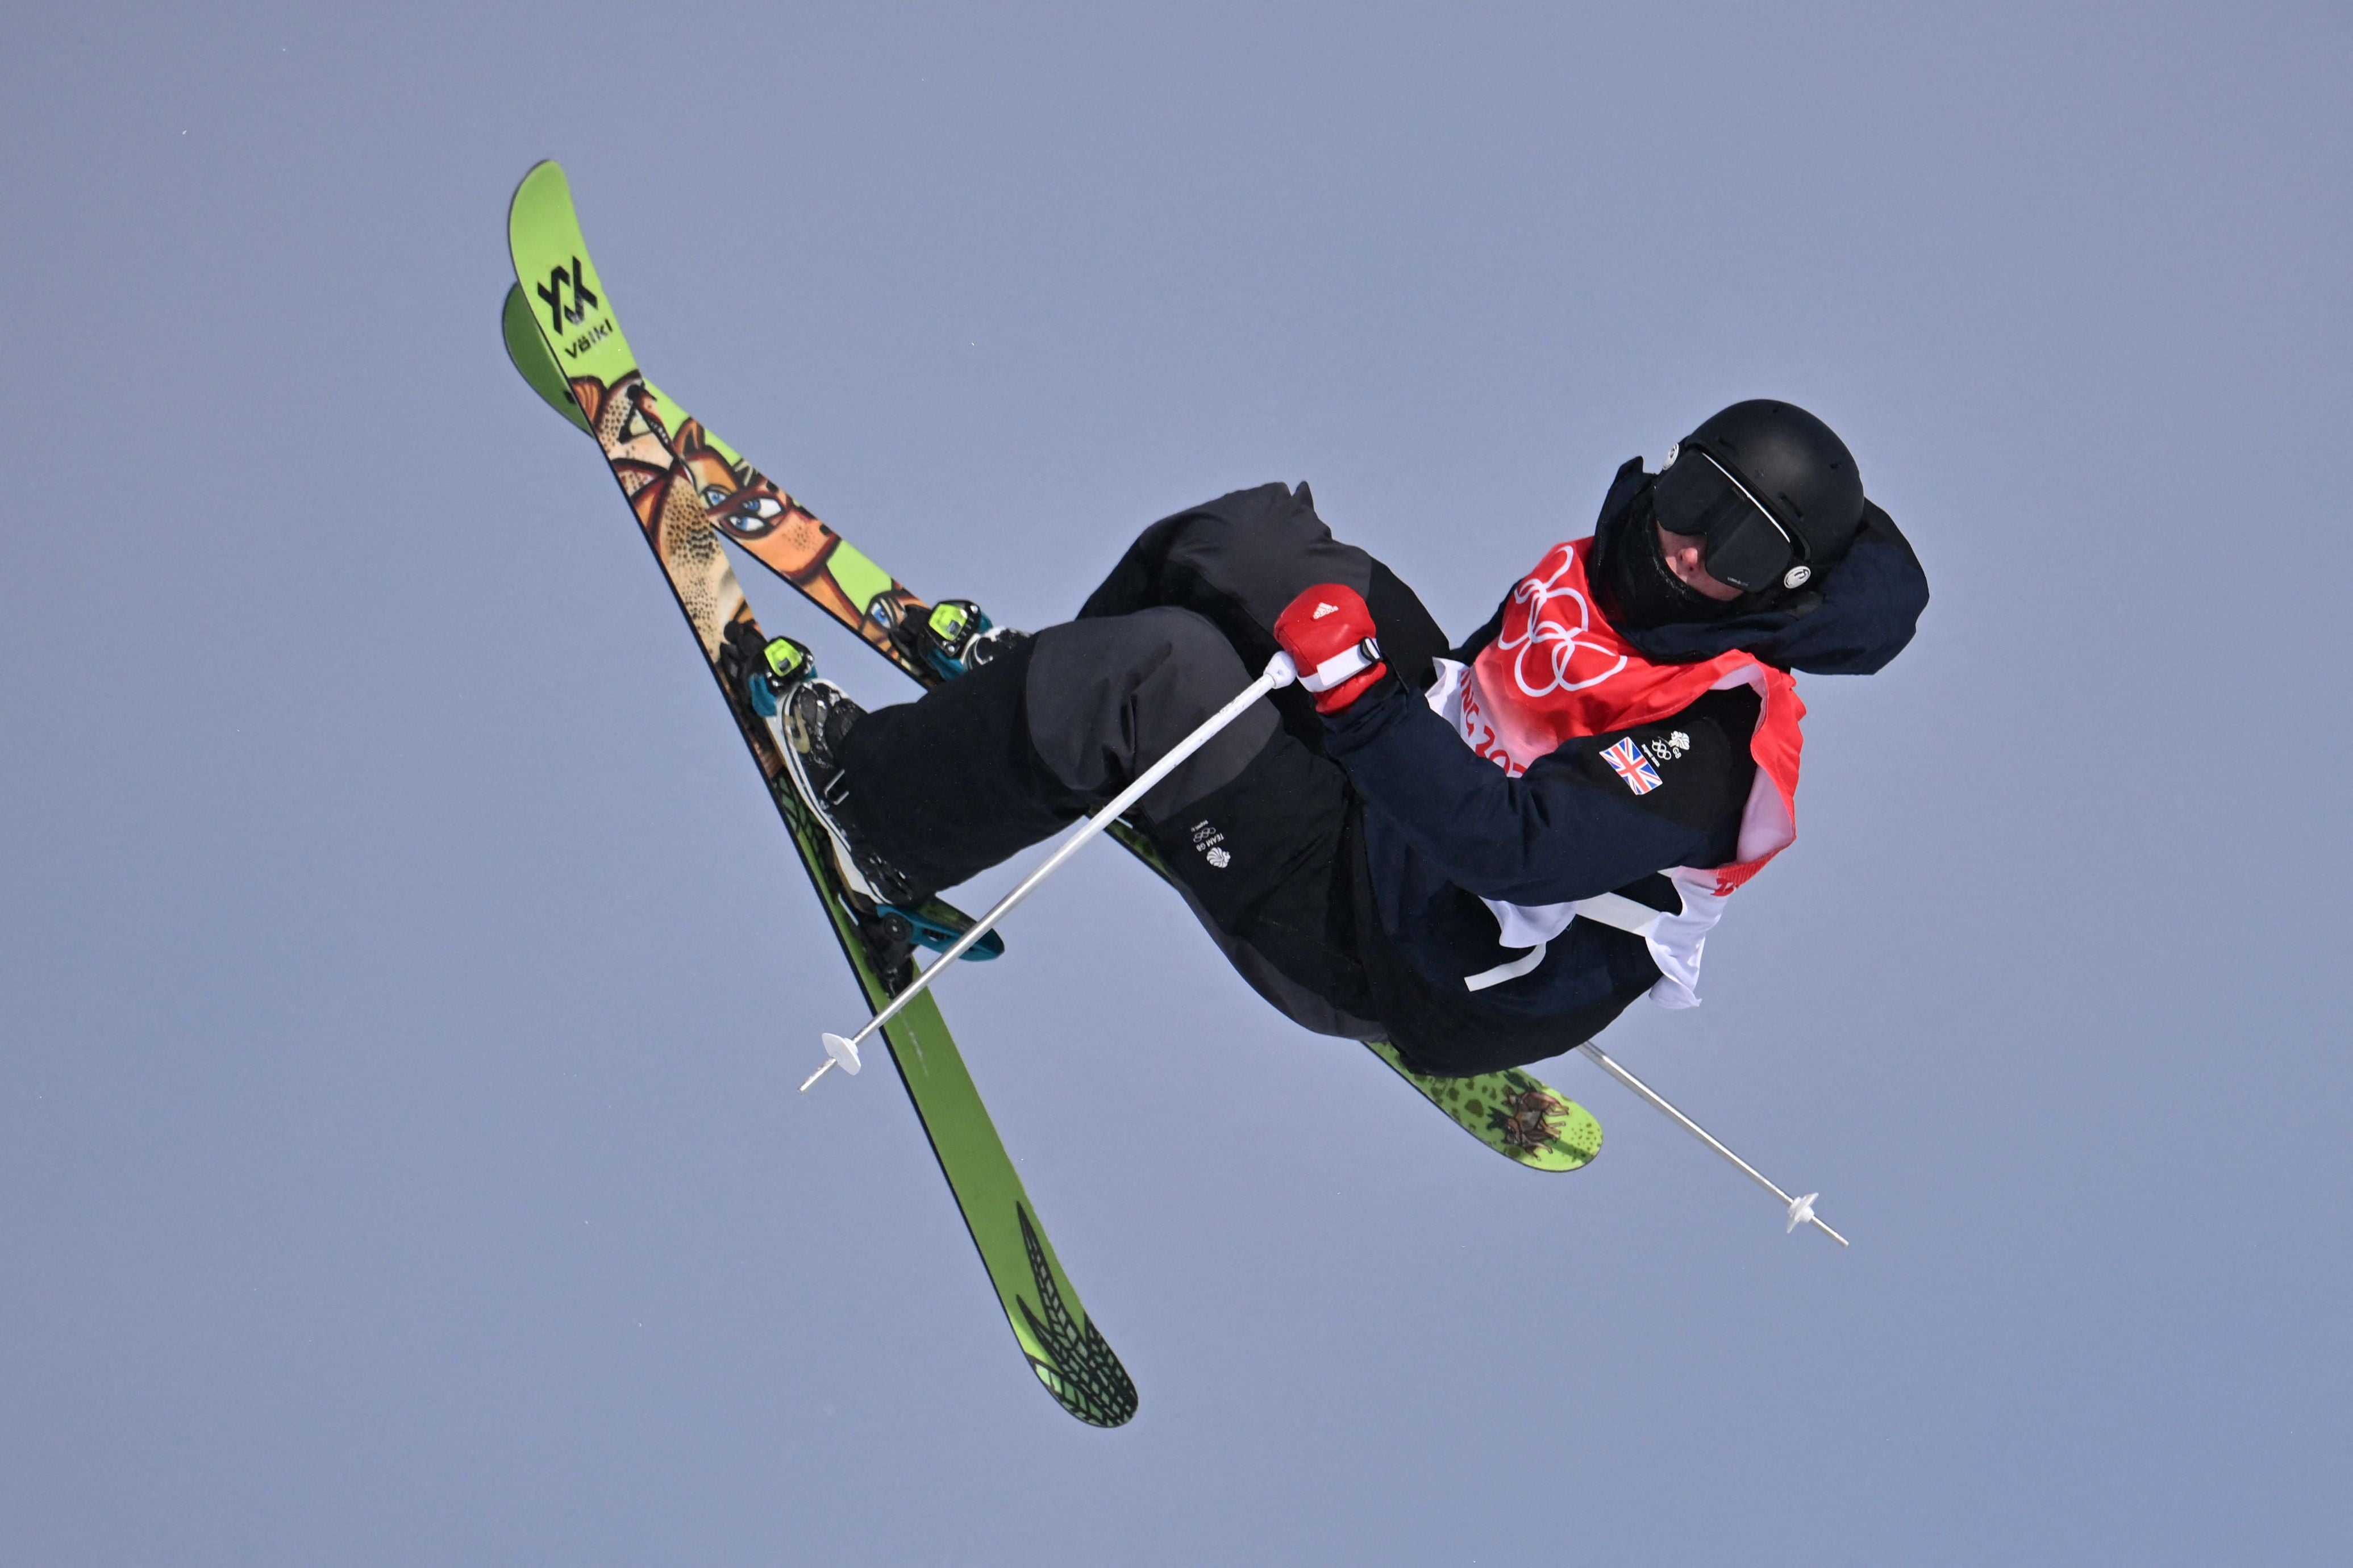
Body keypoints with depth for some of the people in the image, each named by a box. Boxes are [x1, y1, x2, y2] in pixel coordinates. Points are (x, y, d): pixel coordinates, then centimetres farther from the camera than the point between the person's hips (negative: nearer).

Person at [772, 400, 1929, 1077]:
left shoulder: (1713, 742, -28)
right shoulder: (1599, 571, -3)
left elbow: (1516, 848, -36)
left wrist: (1356, 688, -39)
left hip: (1378, 945, -8)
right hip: (1401, 794, 8)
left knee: (1158, 673, -21)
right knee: (1257, 540, 7)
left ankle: (880, 818, -2)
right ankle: (1046, 695, 26)